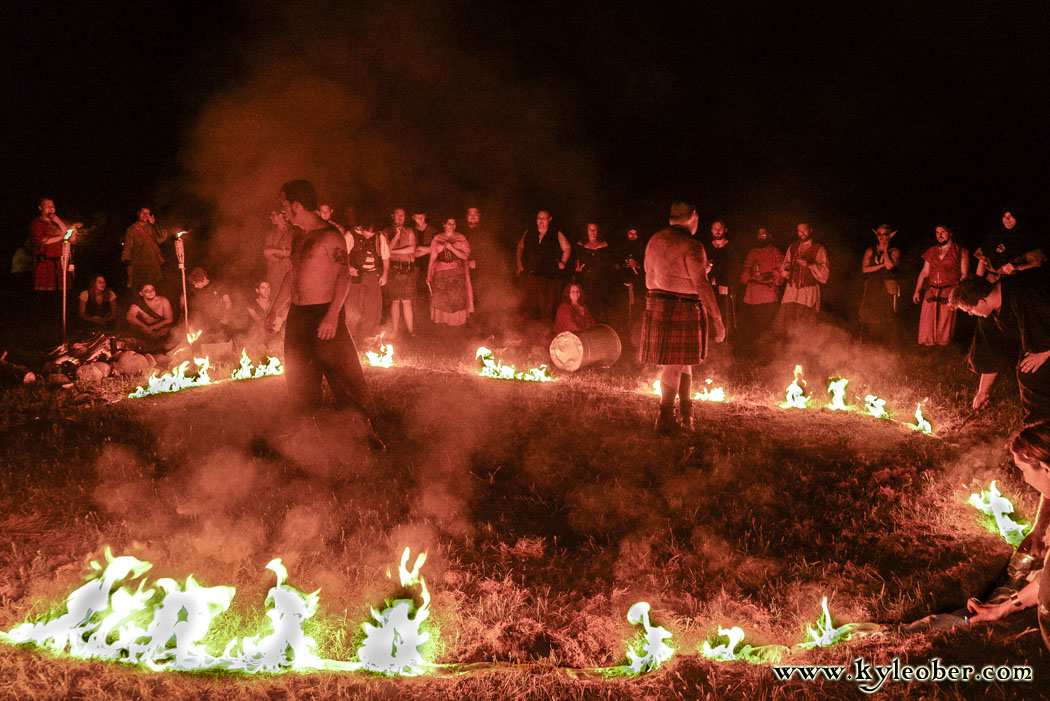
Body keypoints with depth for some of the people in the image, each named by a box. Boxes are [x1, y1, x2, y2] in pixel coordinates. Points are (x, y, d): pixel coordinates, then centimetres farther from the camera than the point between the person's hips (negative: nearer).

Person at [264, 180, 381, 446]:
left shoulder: (329, 236, -11)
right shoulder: (298, 238, 15)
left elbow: (344, 276, -17)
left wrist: (332, 315, -27)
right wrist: (274, 310, 23)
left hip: (324, 315, -8)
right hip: (296, 316, 8)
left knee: (345, 376, -5)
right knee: (299, 382, 11)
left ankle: (367, 432, 5)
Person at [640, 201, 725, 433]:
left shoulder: (655, 240, 9)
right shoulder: (691, 246, -14)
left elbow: (649, 278, 17)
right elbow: (702, 286, -17)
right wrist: (717, 319, -14)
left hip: (657, 307, 7)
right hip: (685, 310, -7)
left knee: (682, 361, 16)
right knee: (675, 364, 0)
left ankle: (686, 413, 23)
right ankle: (665, 418, 4)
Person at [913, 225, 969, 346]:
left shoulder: (960, 252, 5)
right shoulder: (931, 252, 18)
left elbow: (964, 274, -1)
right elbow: (924, 273, 19)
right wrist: (917, 291, 9)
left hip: (948, 294, -4)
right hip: (931, 293, 4)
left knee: (944, 326, -7)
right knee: (927, 327, -4)